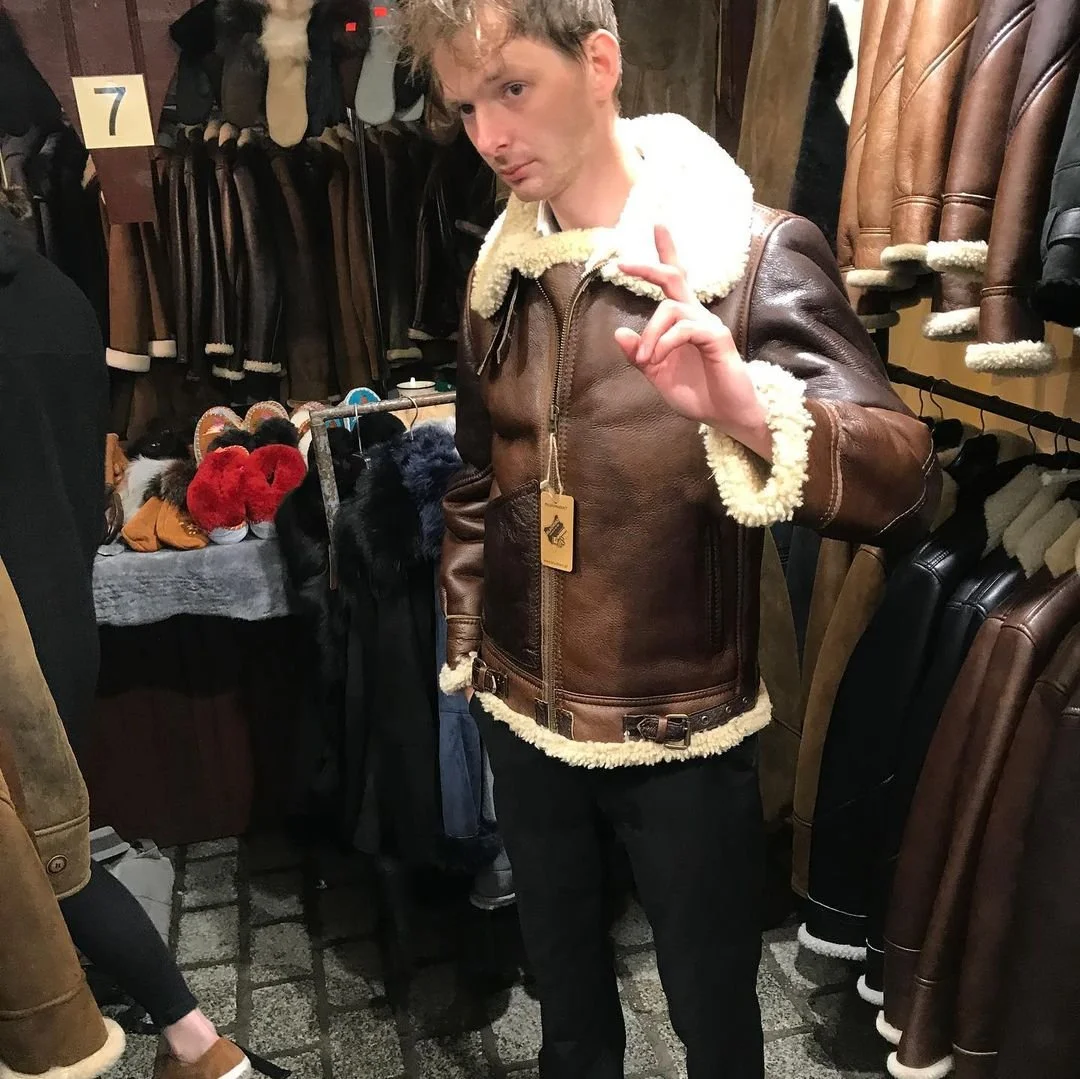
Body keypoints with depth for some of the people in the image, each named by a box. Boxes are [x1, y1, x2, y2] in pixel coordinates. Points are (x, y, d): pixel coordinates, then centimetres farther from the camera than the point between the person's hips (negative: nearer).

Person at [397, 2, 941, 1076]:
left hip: (682, 730, -4)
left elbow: (907, 489, -25)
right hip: (524, 716, 5)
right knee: (563, 987, 27)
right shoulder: (500, 271, 1)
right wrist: (465, 653, 12)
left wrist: (750, 405, -44)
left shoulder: (757, 254, -15)